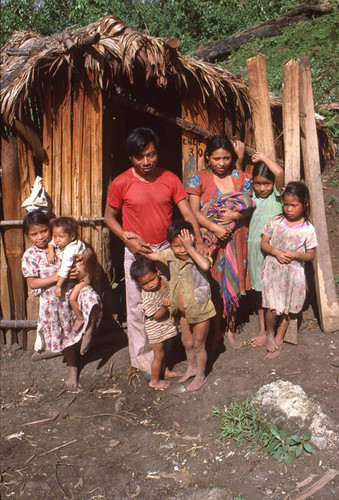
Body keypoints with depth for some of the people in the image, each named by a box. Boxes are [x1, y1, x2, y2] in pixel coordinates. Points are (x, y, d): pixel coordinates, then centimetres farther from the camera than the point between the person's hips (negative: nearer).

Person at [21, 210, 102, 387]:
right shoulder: (30, 256, -6)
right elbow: (32, 283, -12)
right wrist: (58, 276, -22)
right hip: (54, 301, 0)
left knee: (92, 298, -33)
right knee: (65, 335, 12)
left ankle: (88, 332, -8)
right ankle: (72, 368, 34)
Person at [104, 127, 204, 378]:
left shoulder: (170, 179, -2)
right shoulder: (121, 183, -7)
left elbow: (187, 212, -4)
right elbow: (110, 217, 3)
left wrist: (198, 240, -19)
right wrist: (127, 239, -13)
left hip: (166, 249, 2)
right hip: (137, 252, -2)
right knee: (139, 308, 4)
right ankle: (143, 360, 21)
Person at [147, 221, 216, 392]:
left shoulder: (198, 256, -23)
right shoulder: (169, 255, -7)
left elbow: (205, 265, -47)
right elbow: (149, 255, 7)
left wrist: (190, 247, -38)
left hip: (200, 309, -6)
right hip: (183, 311, 6)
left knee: (198, 344, 12)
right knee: (187, 342, 25)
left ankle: (200, 375, 34)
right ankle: (191, 367, 49)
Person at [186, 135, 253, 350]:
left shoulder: (242, 178, 5)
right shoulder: (198, 179, -2)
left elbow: (249, 207, 7)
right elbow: (194, 212, -8)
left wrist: (236, 215, -15)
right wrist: (216, 228, -20)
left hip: (236, 239, 2)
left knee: (233, 286, 9)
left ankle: (231, 330, 27)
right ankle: (216, 330, 23)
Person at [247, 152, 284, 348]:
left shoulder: (277, 195, -10)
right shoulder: (252, 196, 5)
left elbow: (279, 172, -26)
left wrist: (263, 157, -15)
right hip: (254, 247, 5)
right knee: (259, 289, 13)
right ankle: (262, 329, 27)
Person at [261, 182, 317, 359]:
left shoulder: (308, 229, -5)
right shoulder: (275, 221, -4)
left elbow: (311, 255, 1)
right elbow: (264, 243, 2)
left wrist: (295, 254, -18)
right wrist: (276, 252, -16)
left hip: (294, 273, 1)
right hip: (273, 270, -1)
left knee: (286, 310, 11)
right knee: (274, 309, -7)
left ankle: (278, 339, 31)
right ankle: (269, 334, 22)